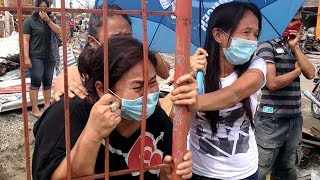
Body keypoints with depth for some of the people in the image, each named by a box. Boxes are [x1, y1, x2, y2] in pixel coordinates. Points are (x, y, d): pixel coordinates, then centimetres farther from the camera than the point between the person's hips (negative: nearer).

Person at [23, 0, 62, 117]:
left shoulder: (50, 21, 13)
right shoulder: (29, 21, -2)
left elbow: (59, 32, -1)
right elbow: (25, 41, -7)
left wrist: (48, 20, -12)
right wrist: (26, 58, -15)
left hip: (50, 57, 5)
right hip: (36, 57, -5)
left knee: (48, 83, 10)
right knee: (36, 83, -5)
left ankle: (47, 106, 19)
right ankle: (35, 110, 0)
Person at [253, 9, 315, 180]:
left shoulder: (296, 49, 13)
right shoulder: (267, 47, -8)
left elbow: (310, 74, -2)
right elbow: (272, 83, -18)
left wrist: (295, 47, -6)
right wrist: (296, 71, -3)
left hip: (295, 118, 7)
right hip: (272, 120, -7)